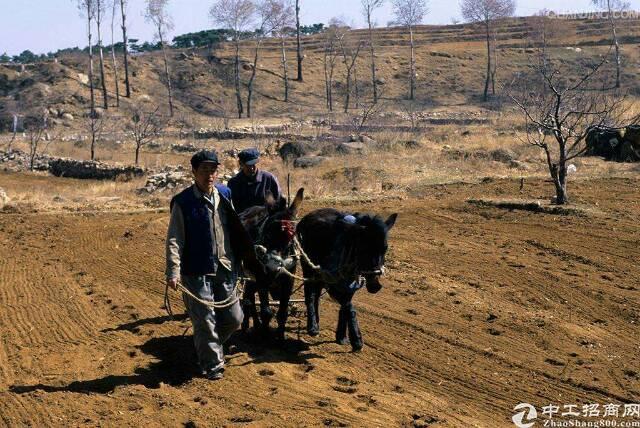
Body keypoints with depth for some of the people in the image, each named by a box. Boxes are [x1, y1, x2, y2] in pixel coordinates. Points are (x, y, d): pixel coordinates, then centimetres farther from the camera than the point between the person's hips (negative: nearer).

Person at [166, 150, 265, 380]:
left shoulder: (225, 195, 7)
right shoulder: (183, 203, -8)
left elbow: (237, 230, 16)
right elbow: (174, 240, -10)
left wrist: (251, 262, 18)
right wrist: (173, 272, -19)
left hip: (225, 270, 5)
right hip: (197, 272, -5)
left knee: (233, 318, 12)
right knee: (205, 322, 1)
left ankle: (212, 346, 37)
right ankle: (213, 364, 17)